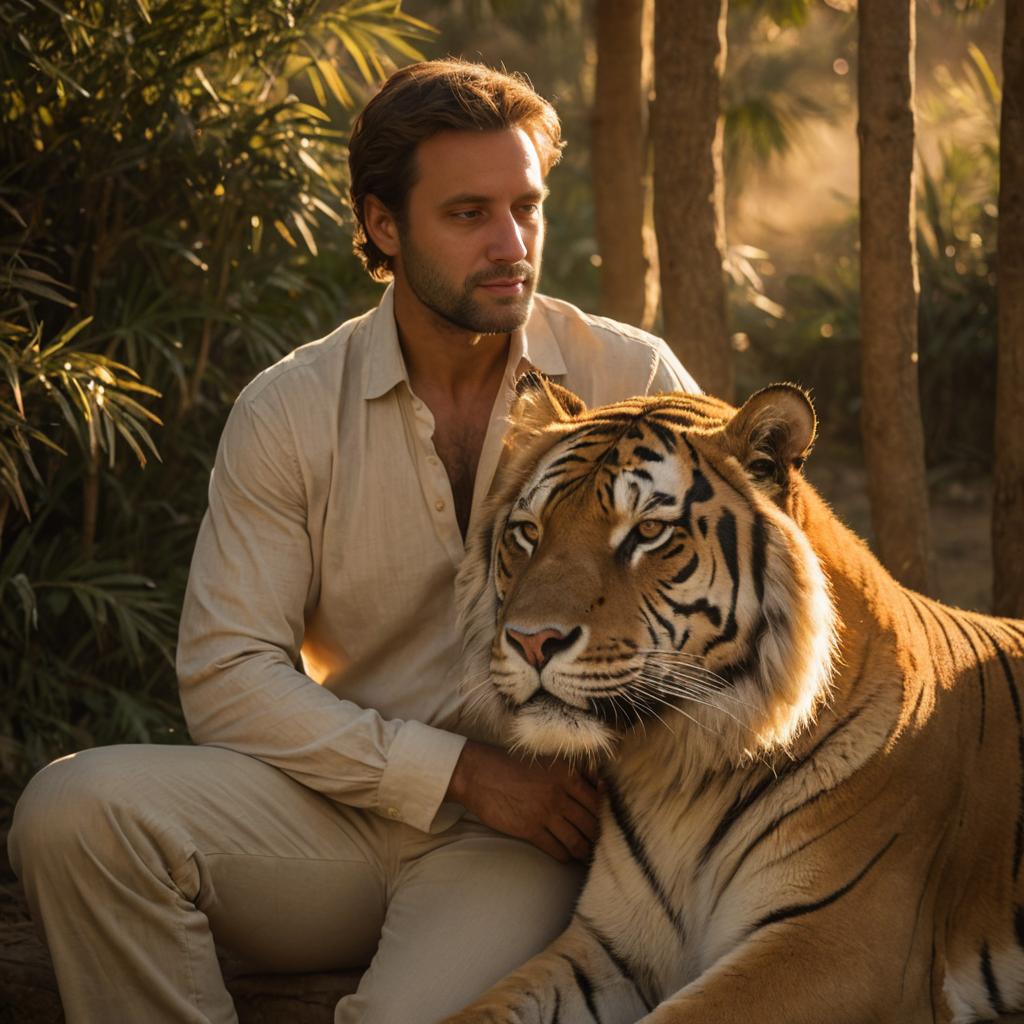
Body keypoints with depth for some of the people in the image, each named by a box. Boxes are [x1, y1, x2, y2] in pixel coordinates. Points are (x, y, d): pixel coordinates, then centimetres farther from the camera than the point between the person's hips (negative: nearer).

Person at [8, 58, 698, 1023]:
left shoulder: (630, 379, 1)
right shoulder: (287, 411, 1)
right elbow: (226, 674, -5)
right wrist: (457, 771, -14)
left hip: (528, 834, -3)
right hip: (346, 799, 3)